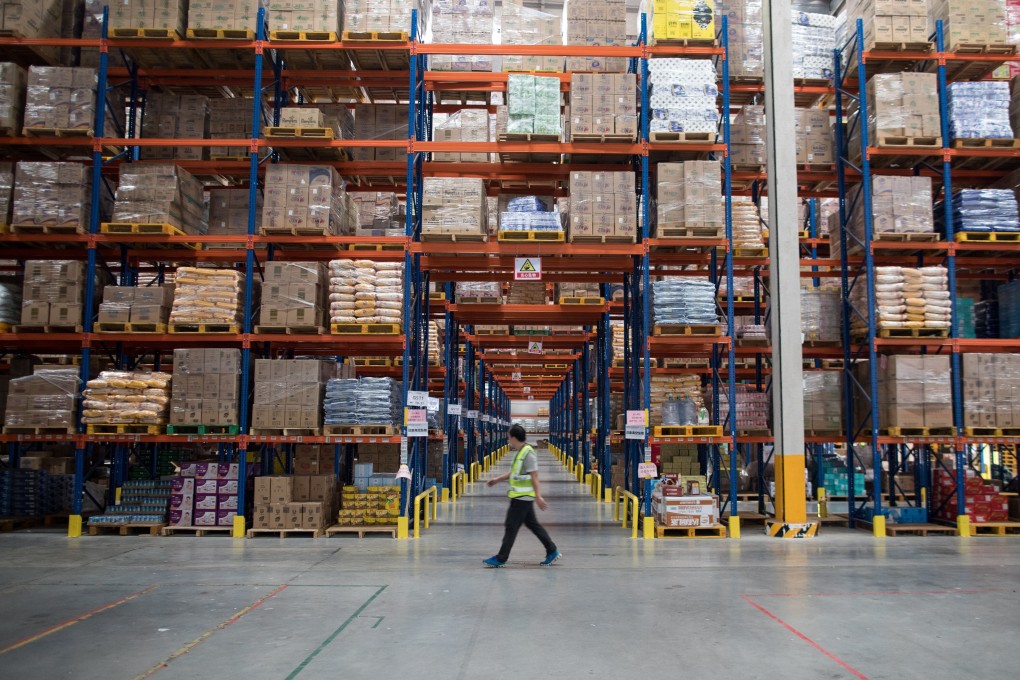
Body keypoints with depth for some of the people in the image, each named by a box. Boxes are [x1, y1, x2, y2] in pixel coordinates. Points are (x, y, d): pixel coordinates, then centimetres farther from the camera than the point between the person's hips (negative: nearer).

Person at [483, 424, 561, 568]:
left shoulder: (528, 453, -18)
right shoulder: (520, 452, 12)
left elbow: (534, 477, -22)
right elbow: (513, 472, 23)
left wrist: (538, 497, -25)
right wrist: (497, 479, 21)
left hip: (522, 498, -10)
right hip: (521, 497, 10)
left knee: (511, 527, -3)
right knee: (533, 524, 15)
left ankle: (501, 559, 4)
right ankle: (552, 551, 21)